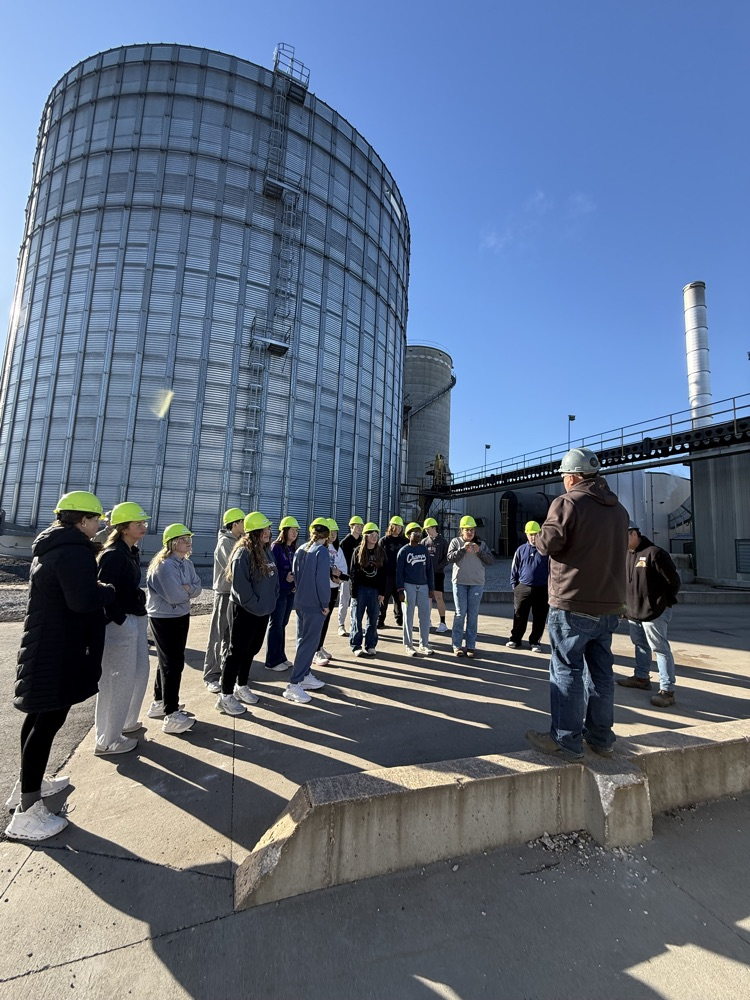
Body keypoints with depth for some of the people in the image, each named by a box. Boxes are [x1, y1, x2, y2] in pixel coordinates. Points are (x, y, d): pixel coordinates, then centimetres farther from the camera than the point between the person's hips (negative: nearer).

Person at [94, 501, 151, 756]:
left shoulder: (132, 552, 10)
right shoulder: (113, 555, -18)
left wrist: (139, 615, 11)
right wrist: (120, 619, -18)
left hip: (136, 620, 10)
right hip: (120, 624, -10)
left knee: (139, 673, 21)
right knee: (117, 682, 4)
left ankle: (124, 722, 40)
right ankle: (107, 741, 21)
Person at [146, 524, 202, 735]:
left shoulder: (187, 563, 4)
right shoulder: (164, 565, -22)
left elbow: (197, 588, 0)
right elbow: (174, 596, -27)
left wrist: (186, 588, -20)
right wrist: (188, 591, -8)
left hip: (181, 616, 9)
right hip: (164, 619, -9)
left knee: (170, 661, 19)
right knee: (172, 663, -4)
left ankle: (159, 703, 35)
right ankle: (172, 716, 6)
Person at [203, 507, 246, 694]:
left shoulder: (238, 541, 10)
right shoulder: (225, 542, -14)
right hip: (225, 594, -8)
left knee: (233, 635, 15)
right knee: (218, 635, 0)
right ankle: (211, 676, 9)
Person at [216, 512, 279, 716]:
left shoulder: (266, 550, 7)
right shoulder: (243, 552, -19)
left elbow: (274, 577, 14)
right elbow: (240, 584, -23)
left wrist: (271, 601, 5)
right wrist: (254, 605, -19)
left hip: (263, 611, 8)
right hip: (244, 610, -8)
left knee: (251, 650, 19)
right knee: (237, 652, 3)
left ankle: (241, 686, 36)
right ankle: (225, 696, 16)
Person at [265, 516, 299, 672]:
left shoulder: (293, 549, 10)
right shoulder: (276, 547, -10)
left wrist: (295, 584, -2)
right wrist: (284, 577, -21)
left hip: (290, 592, 7)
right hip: (278, 592, -7)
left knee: (282, 624, 14)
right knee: (276, 625, 1)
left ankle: (281, 657, 24)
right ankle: (272, 661, 10)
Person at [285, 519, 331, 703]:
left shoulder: (301, 549, 7)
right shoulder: (321, 551, -14)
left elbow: (295, 574, 13)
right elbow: (322, 579, -20)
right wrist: (325, 603, -11)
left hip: (300, 602, 8)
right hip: (314, 604, -8)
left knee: (304, 640, 18)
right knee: (309, 643, -2)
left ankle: (305, 676, 29)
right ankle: (294, 685, -2)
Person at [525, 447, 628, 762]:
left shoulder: (567, 502, -12)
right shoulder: (618, 508, 12)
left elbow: (549, 543, -18)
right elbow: (616, 548, 20)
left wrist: (535, 538, 3)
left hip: (573, 604, -7)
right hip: (609, 604, 8)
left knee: (567, 670, 2)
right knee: (601, 671, 15)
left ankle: (566, 741, 9)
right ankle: (600, 738, 27)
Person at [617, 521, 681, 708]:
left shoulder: (654, 553, -17)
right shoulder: (627, 555, 8)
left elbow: (673, 580, -13)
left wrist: (665, 602, -3)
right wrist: (626, 605, 12)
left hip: (655, 612, -8)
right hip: (634, 612, 8)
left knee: (660, 649, -3)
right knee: (640, 645, 20)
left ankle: (667, 690, 4)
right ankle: (641, 677, 34)